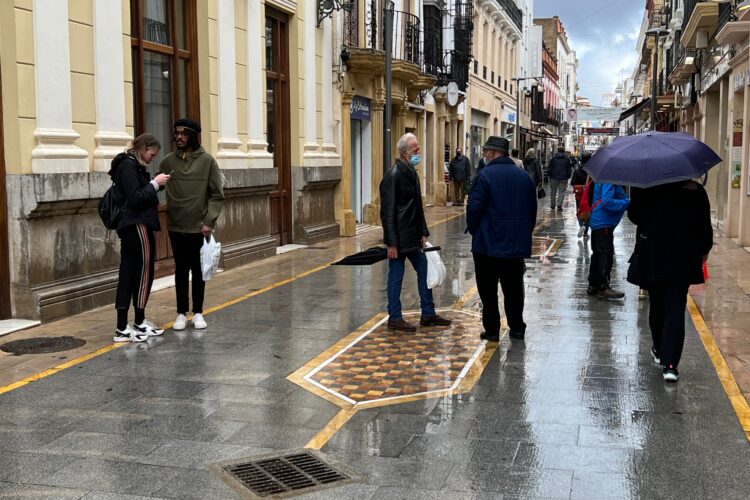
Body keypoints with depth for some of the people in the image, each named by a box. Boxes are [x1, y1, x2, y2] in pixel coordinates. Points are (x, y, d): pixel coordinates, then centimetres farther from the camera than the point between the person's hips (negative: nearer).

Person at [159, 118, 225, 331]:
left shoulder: (207, 161, -5)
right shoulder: (168, 161, 1)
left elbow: (217, 195, -5)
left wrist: (209, 220, -10)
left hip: (200, 227, -1)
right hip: (176, 227, 1)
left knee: (198, 270, 8)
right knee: (181, 270, 9)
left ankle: (198, 313, 19)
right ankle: (182, 313, 19)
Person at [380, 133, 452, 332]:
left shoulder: (412, 173, 11)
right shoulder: (393, 176, -17)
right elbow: (388, 212, -19)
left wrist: (423, 232, 12)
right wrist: (391, 243, -20)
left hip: (413, 237, 9)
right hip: (399, 238, -9)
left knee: (424, 271, 13)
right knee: (396, 276, 2)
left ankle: (428, 314, 24)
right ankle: (394, 319, 14)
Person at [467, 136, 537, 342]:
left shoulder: (485, 176, -13)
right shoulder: (525, 177, 6)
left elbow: (474, 208, -16)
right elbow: (532, 211, 12)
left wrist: (473, 230, 1)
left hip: (488, 244, -5)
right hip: (517, 245, 5)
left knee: (488, 289, 5)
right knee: (514, 288, 14)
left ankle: (492, 330, 8)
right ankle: (517, 328, 19)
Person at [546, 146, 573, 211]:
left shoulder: (553, 158, 1)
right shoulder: (567, 159, 2)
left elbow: (549, 168, 3)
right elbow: (569, 169, 5)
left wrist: (549, 175, 13)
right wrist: (568, 176, 14)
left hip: (554, 178, 1)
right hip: (563, 179, -1)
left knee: (553, 192, 12)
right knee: (561, 192, 0)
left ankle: (552, 206, 19)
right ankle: (559, 205, -10)